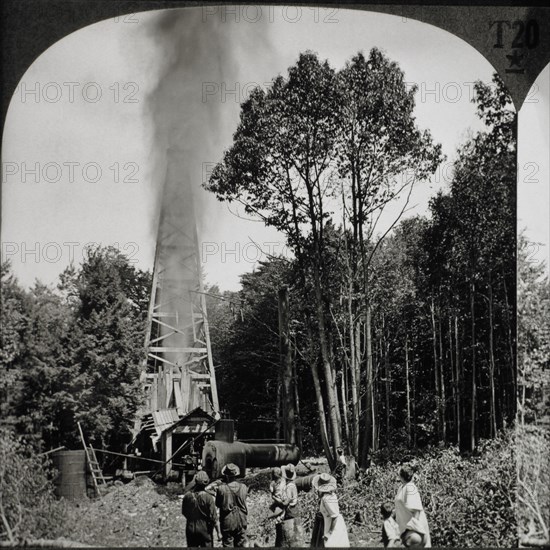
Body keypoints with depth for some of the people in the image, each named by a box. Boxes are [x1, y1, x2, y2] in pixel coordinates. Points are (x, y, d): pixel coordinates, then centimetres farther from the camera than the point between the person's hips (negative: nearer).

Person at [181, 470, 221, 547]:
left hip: (190, 529, 3)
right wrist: (218, 532, -6)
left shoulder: (187, 496, -8)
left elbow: (184, 512, 7)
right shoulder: (208, 498, -18)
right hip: (205, 529, -3)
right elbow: (214, 517, -15)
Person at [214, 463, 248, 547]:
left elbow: (218, 504, -4)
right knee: (240, 544, 13)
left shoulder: (221, 488, -17)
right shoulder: (243, 487, -9)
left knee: (227, 544, 8)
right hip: (241, 521, 2)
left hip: (227, 522, -2)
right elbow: (243, 501, 2)